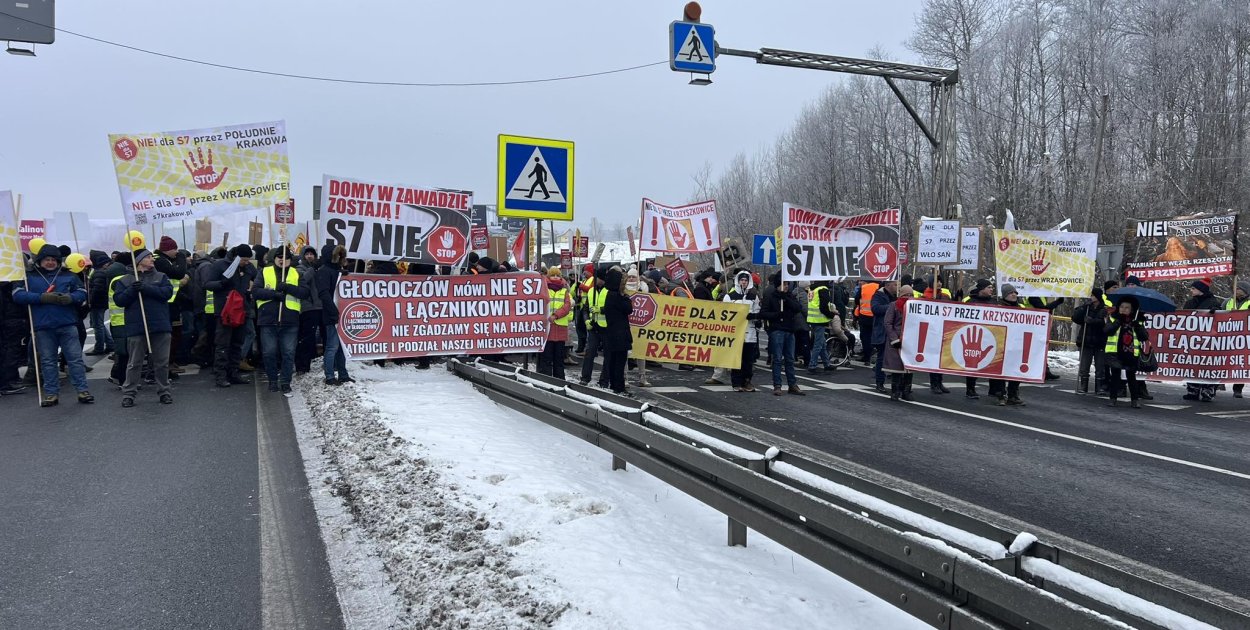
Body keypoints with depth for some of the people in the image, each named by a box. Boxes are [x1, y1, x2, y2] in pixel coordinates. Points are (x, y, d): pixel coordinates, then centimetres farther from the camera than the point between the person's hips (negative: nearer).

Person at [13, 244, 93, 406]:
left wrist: (70, 298, -14)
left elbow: (82, 293, 8)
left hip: (67, 324, 0)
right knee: (47, 361, 7)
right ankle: (51, 393, 14)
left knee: (75, 358, -1)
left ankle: (82, 390, 3)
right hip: (43, 327, 0)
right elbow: (18, 295, -4)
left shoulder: (68, 276, 10)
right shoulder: (30, 277, 7)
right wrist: (42, 298, -16)